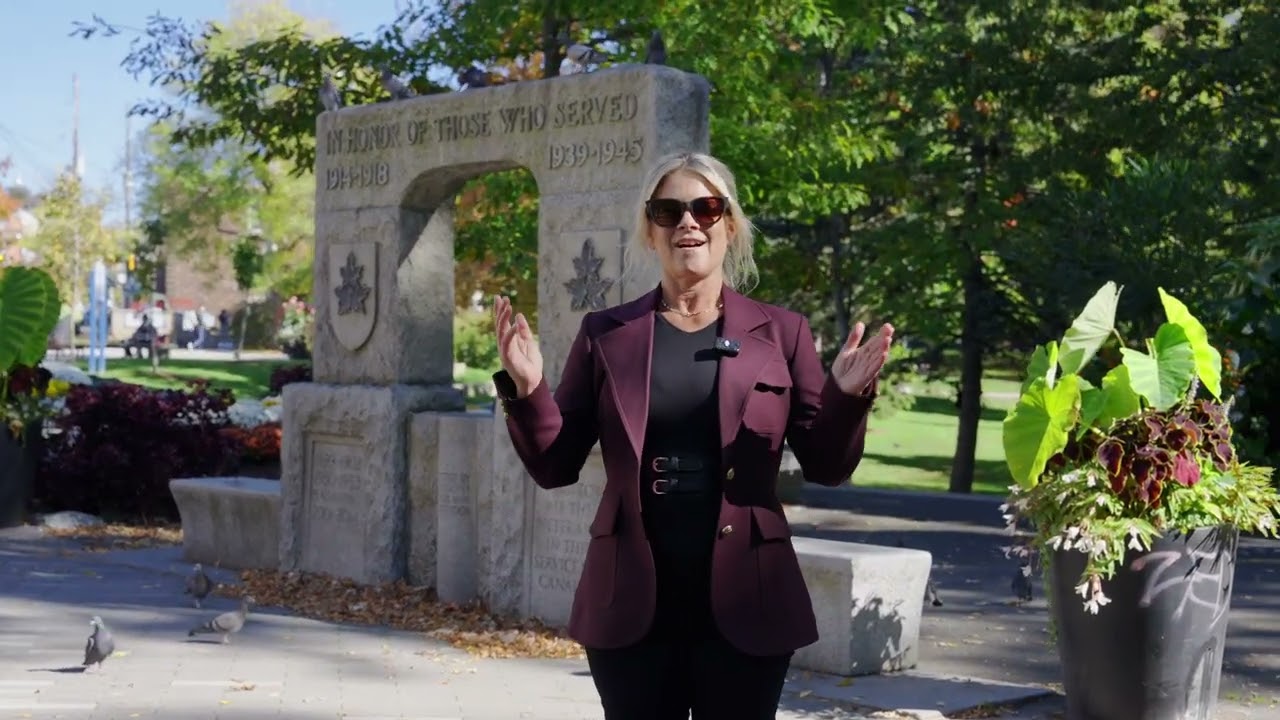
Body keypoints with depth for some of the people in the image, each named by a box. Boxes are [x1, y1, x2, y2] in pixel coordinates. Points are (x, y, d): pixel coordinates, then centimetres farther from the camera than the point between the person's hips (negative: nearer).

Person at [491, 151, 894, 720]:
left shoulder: (780, 333, 3)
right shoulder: (606, 334, 3)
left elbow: (825, 468, 3)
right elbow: (555, 467, 3)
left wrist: (845, 397, -16)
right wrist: (527, 390, -14)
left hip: (744, 605, 0)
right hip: (631, 605, 1)